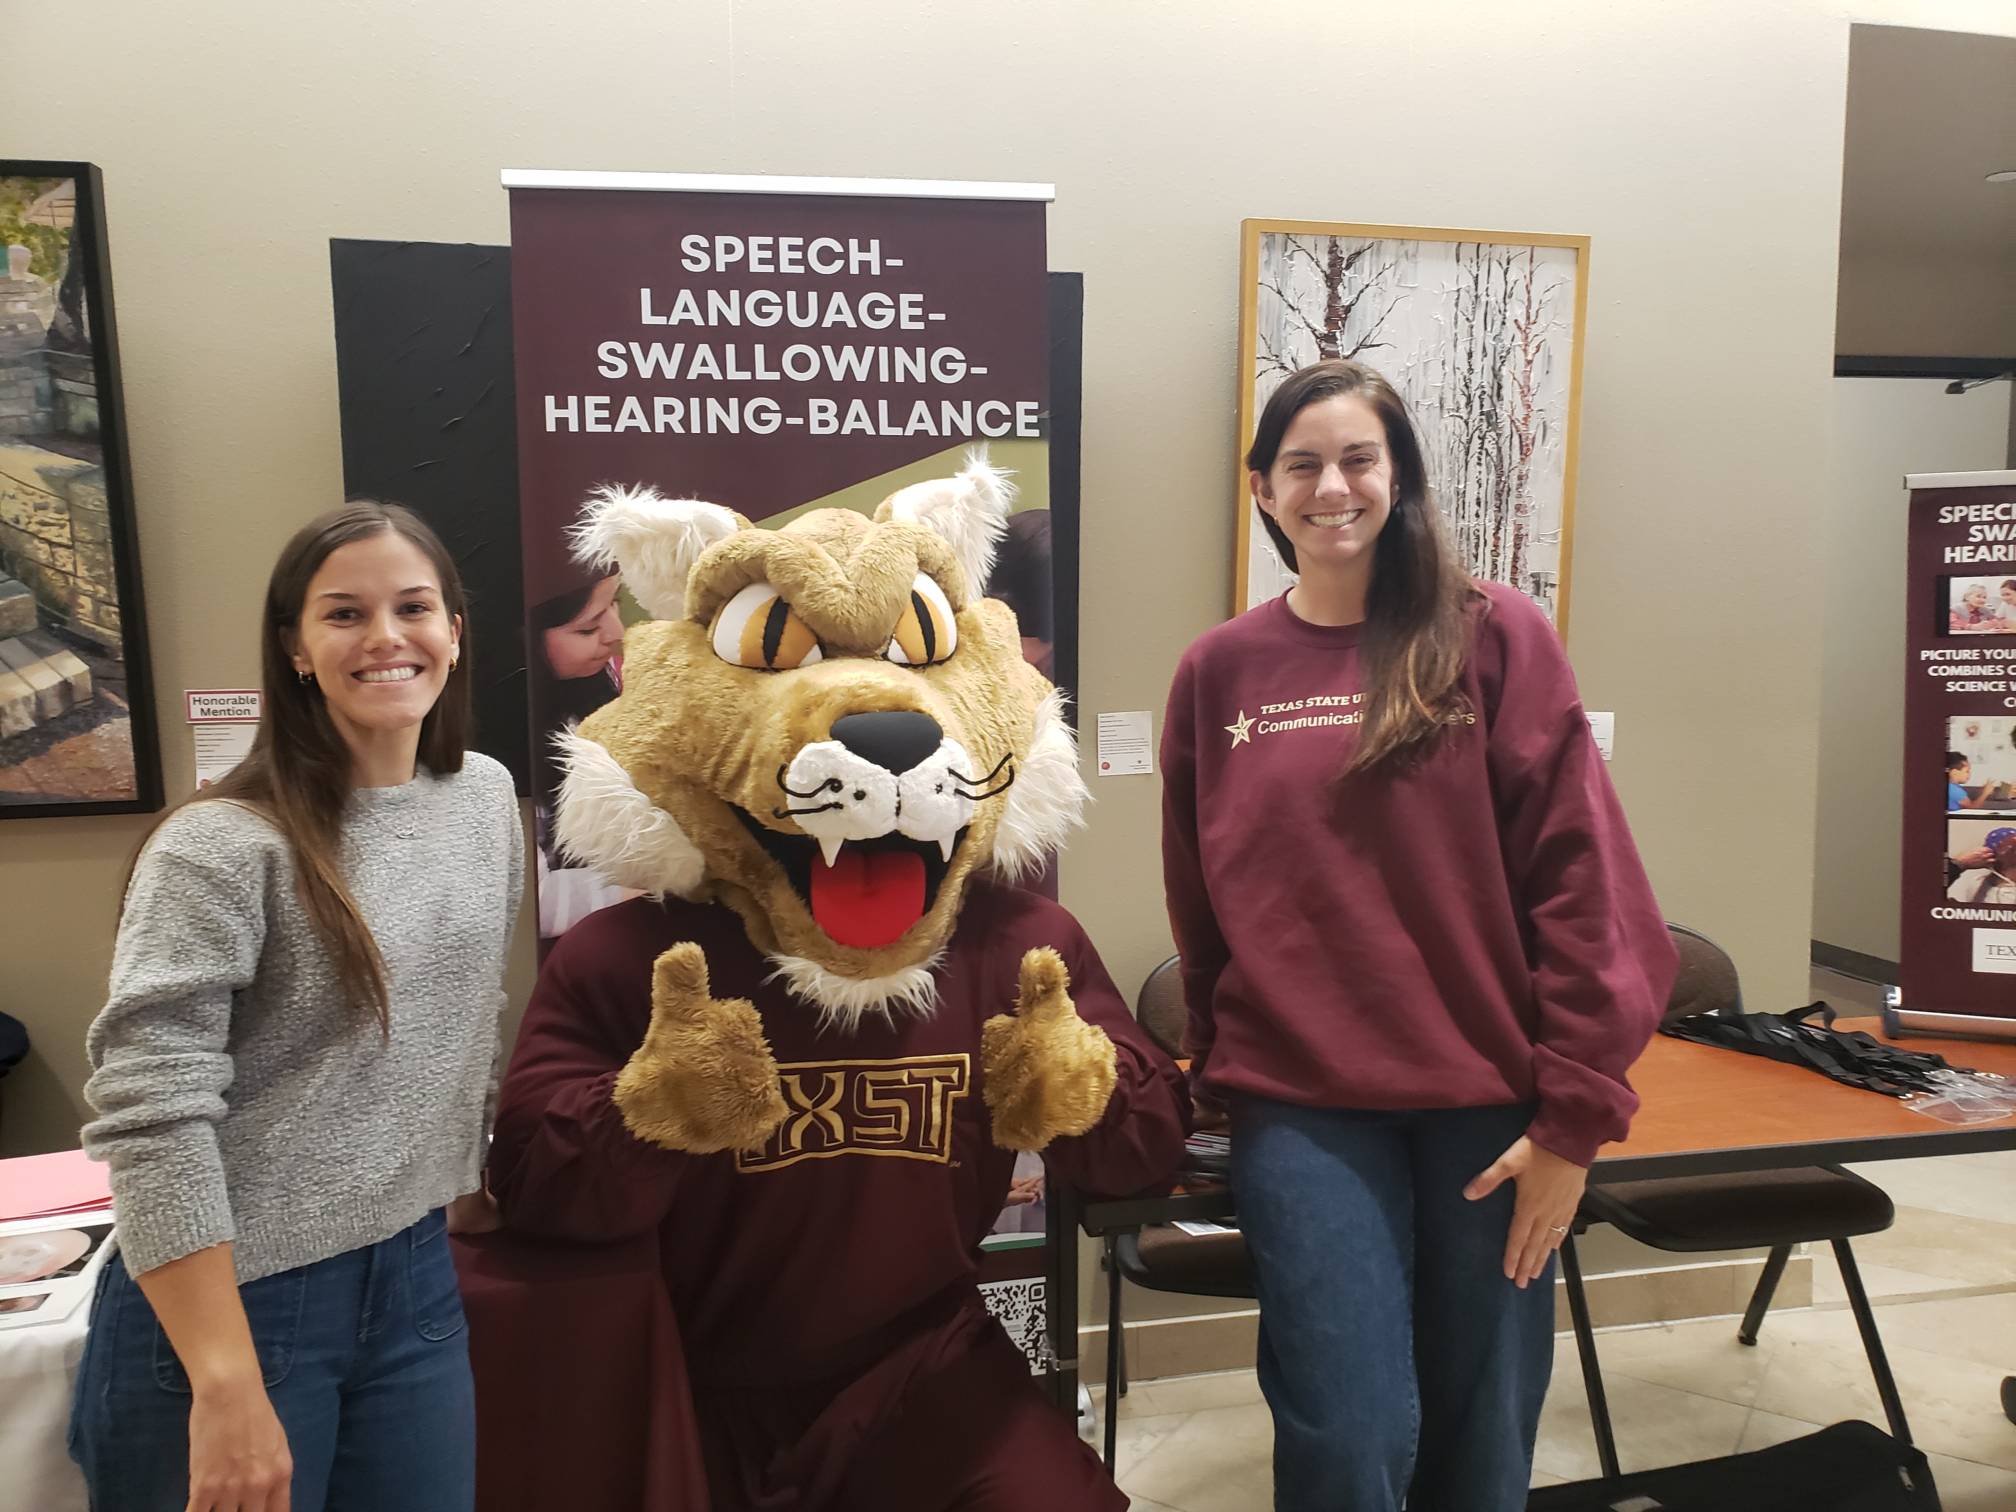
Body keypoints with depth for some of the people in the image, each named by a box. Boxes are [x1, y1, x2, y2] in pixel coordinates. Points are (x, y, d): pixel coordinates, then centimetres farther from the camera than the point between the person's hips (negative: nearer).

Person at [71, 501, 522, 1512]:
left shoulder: (486, 796, 3)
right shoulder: (222, 847, -16)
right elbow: (150, 1119, -20)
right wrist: (227, 1387, -22)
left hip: (416, 1278, 6)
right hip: (232, 1300, -5)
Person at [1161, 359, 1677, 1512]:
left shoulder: (1496, 636, -2)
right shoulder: (1219, 672, 4)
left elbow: (1580, 875, -5)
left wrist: (1575, 1110, -8)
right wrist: (1218, 1082, 11)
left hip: (1487, 1096, 0)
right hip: (1301, 1104, 0)